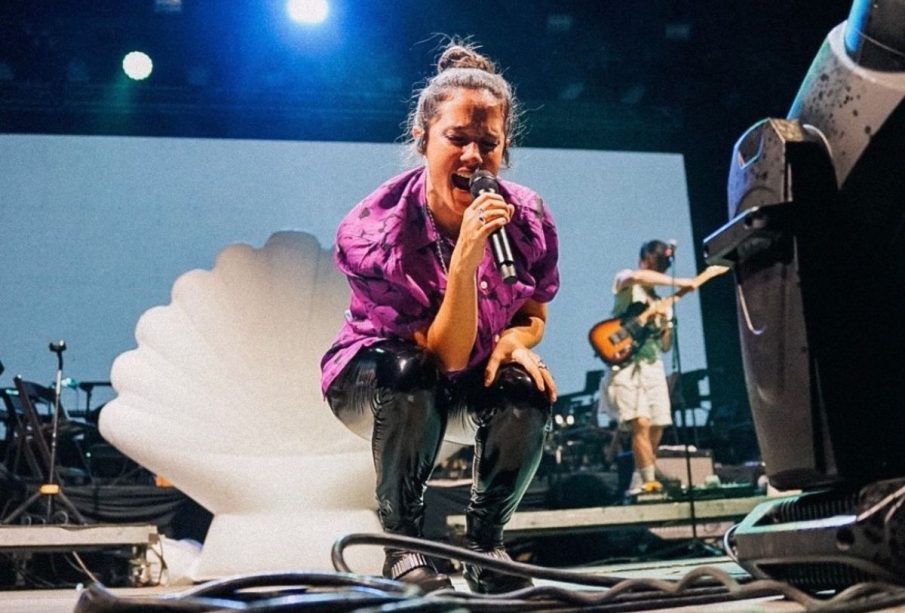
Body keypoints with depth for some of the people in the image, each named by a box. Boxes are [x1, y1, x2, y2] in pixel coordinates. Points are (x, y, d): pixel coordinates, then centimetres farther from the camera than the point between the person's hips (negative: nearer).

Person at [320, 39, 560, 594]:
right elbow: (446, 355, -30)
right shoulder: (373, 230, -28)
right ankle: (403, 543, -17)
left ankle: (486, 542, -6)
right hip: (373, 381, -3)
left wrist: (513, 340, -22)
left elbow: (534, 315, 3)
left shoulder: (529, 220, -16)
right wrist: (465, 256, -43)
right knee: (413, 372, -36)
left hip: (473, 387, 3)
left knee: (529, 389, -28)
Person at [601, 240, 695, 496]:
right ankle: (649, 480, -17)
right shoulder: (625, 283, 4)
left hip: (653, 366, 6)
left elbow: (665, 347, 16)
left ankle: (638, 483, 13)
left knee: (657, 428, 1)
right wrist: (678, 282, -21)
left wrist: (667, 323, -2)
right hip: (625, 365, -6)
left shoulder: (662, 303, 20)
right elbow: (637, 276, -24)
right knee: (641, 423, -18)